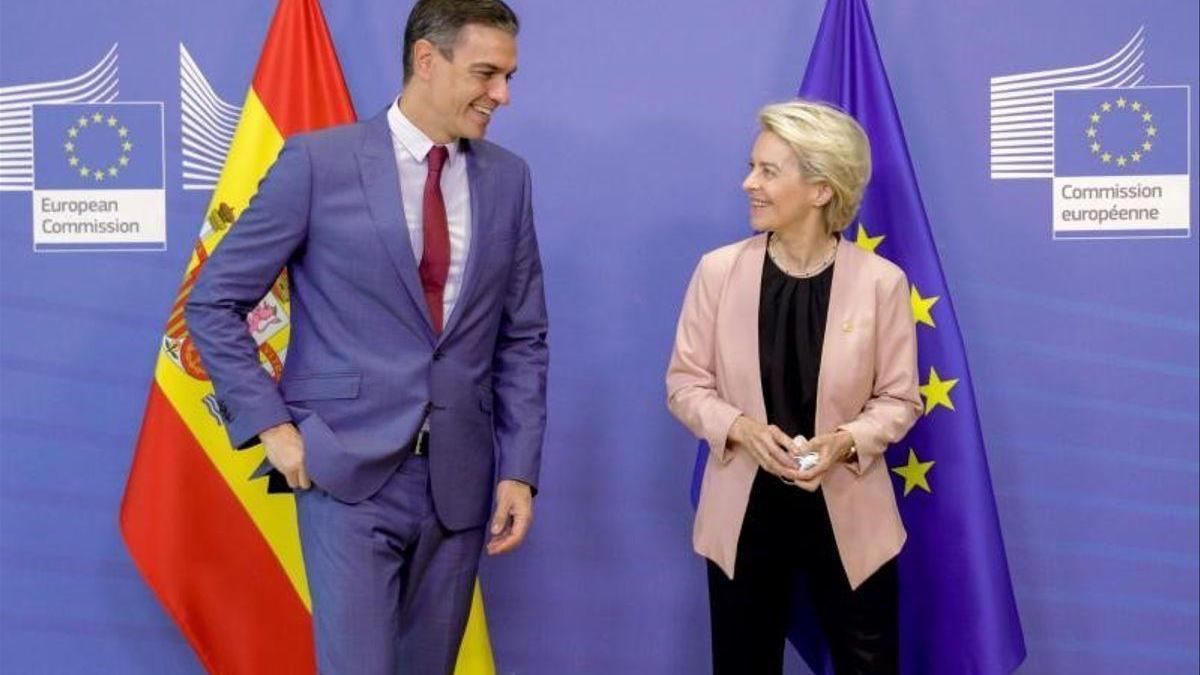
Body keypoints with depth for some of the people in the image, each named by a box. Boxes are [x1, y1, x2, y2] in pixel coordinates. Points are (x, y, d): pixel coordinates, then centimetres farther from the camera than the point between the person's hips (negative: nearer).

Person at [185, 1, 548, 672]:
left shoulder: (509, 178, 6)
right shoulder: (320, 162, -6)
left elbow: (522, 339, 9)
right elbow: (214, 303, -1)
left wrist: (520, 470, 2)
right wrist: (271, 424, -8)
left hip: (459, 480, 4)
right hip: (350, 474, -4)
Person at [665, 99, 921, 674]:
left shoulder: (880, 281, -9)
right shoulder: (718, 270, -6)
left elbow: (899, 399, -1)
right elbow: (685, 383, 0)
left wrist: (847, 440, -20)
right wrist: (741, 428, -18)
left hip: (848, 512, -1)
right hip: (744, 511, 1)